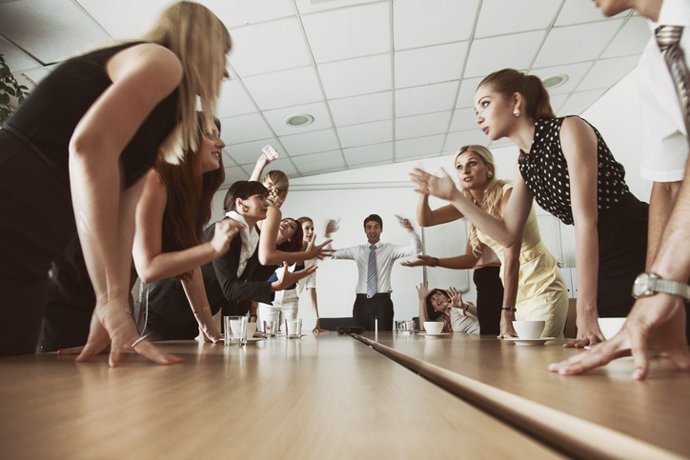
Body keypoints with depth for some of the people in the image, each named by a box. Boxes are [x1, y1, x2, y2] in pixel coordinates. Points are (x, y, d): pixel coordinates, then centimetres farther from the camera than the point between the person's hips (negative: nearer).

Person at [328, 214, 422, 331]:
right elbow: (331, 253, 12)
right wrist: (328, 235, -4)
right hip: (362, 301, 2)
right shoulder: (357, 251, 11)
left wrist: (410, 230, -23)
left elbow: (416, 249, -6)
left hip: (382, 300, -2)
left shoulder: (390, 249, 5)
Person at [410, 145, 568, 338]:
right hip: (516, 291, 6)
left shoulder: (508, 192, -18)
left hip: (542, 286, -6)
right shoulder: (470, 203, 2)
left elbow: (512, 256, -26)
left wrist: (507, 312, -30)